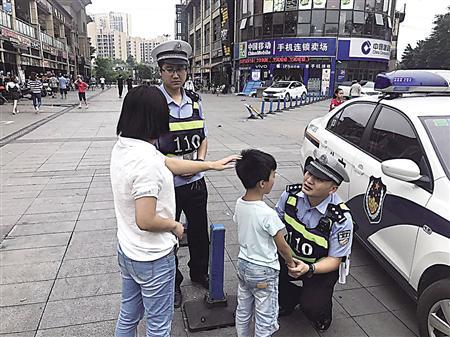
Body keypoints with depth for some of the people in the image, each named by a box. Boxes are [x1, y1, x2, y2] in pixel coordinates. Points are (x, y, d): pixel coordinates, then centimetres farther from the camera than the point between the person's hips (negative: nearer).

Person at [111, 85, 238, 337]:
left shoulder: (123, 146, -2)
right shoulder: (146, 161, -31)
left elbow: (169, 163, 6)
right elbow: (145, 220, -30)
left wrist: (212, 165, 11)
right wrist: (175, 226, -10)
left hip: (127, 251, 8)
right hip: (153, 259, -8)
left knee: (128, 317, 26)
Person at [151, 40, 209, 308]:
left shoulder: (195, 100, 3)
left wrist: (200, 160, -6)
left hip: (196, 181, 5)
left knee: (199, 230, 21)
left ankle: (200, 273, 47)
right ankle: (172, 283, 39)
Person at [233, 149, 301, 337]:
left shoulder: (239, 204, -7)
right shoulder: (268, 214, -28)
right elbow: (282, 245, -16)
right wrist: (290, 262, 3)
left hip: (243, 264, 7)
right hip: (263, 272, -7)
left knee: (243, 310, 23)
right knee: (265, 318, 12)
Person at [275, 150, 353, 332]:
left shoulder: (341, 219, -27)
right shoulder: (291, 194, -17)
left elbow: (334, 260, -18)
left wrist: (309, 269, -36)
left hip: (321, 266, -3)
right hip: (291, 257, 4)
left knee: (312, 307, -22)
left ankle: (322, 314, 19)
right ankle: (288, 300, 17)